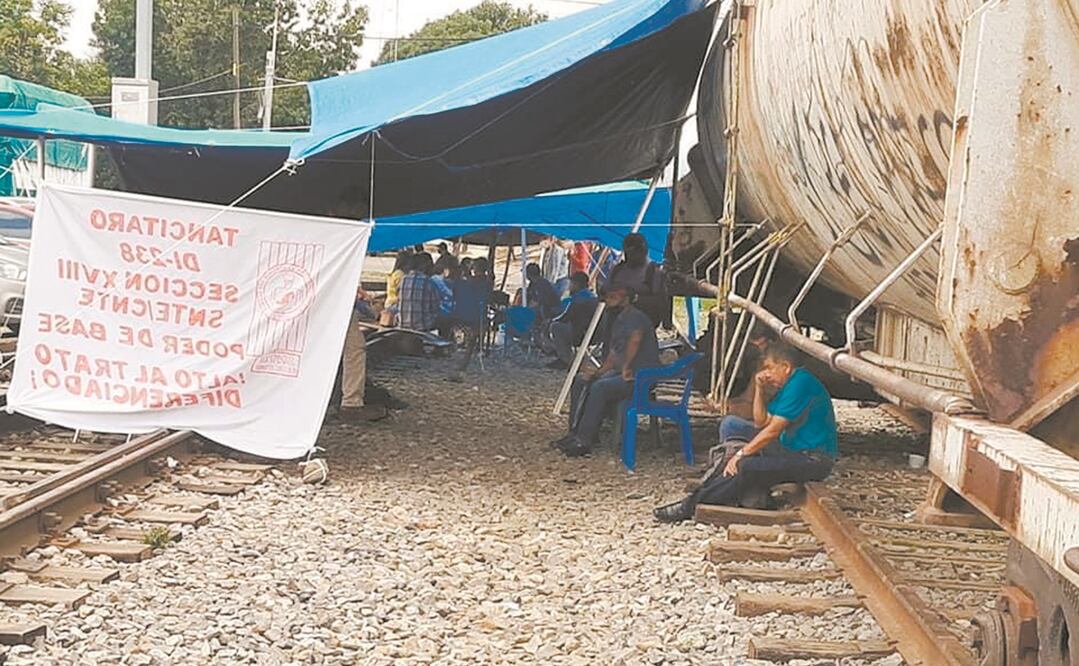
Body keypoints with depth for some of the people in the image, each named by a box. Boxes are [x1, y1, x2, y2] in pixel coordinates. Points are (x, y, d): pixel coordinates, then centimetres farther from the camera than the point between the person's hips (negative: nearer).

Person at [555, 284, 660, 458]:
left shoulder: (635, 317, -14)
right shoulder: (620, 320, 19)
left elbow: (635, 339, -36)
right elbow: (614, 352, 22)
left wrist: (626, 368, -29)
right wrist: (600, 371, 6)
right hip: (622, 372, 10)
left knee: (600, 388, -29)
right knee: (580, 381, 1)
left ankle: (584, 442, -24)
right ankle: (575, 433, 2)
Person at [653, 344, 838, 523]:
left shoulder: (800, 383, -17)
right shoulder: (787, 385, 15)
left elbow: (774, 429, -20)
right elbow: (761, 422, 16)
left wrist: (742, 453, -17)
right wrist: (760, 389, 4)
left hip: (813, 460, -11)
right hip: (792, 449, 11)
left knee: (746, 467, -32)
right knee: (731, 425, 8)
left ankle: (690, 507, -24)